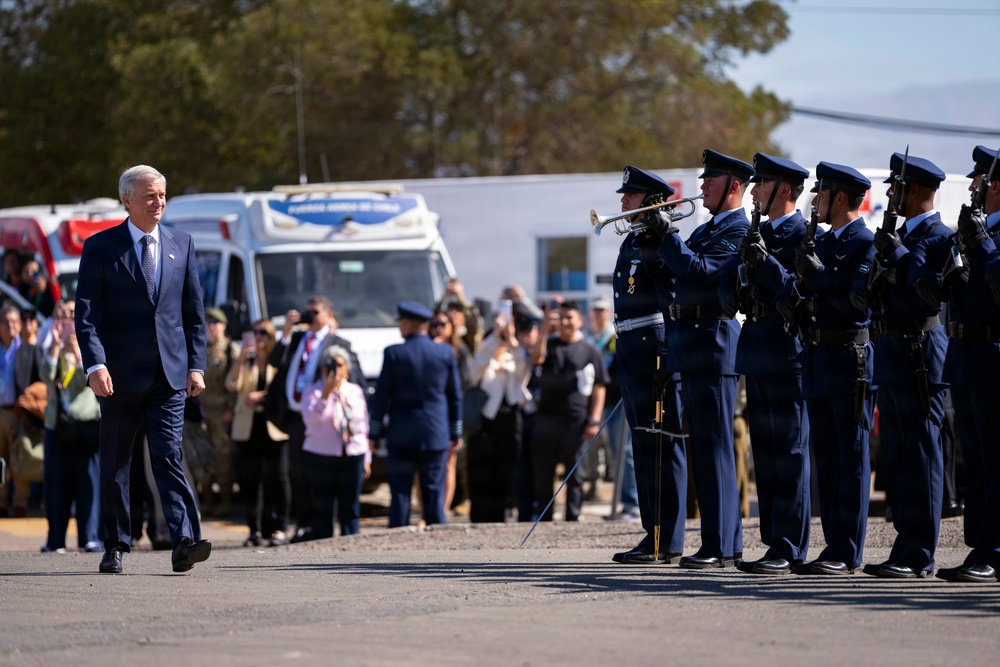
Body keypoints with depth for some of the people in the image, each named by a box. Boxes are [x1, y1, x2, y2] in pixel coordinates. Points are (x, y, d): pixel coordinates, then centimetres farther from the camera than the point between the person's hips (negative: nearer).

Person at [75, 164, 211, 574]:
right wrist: (95, 364, -17)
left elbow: (194, 311, 14)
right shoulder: (100, 248, 1)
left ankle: (184, 541, -20)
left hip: (170, 372, 1)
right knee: (115, 464, 6)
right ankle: (115, 547, 15)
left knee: (169, 456, -10)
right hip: (121, 373, -1)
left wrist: (196, 365, 5)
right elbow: (87, 313, -4)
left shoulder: (181, 245, 12)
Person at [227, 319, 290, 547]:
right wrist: (241, 358, -12)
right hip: (247, 428, 3)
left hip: (274, 428, -3)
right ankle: (255, 530, 6)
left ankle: (279, 529, -5)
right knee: (249, 480, 1)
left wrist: (261, 396, -9)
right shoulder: (246, 361, 14)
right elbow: (232, 385, -2)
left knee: (277, 478, -6)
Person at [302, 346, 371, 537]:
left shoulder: (356, 392, 13)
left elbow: (364, 426, 16)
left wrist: (367, 458, 13)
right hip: (322, 457, -3)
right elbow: (311, 418, -15)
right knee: (323, 507, -4)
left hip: (353, 456, 3)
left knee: (350, 507, 3)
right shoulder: (313, 391, 2)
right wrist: (326, 394, -24)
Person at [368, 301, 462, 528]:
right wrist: (456, 433, 16)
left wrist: (373, 433, 4)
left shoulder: (394, 354, -7)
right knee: (434, 495, 5)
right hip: (436, 436, 2)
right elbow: (455, 396, 7)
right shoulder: (446, 353, 1)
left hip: (401, 436, -2)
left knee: (400, 495, 1)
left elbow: (381, 396, -4)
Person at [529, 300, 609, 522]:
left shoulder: (590, 352, 5)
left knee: (574, 474, 3)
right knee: (542, 472, 4)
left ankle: (573, 518, 8)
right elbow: (536, 359, -11)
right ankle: (543, 518, 11)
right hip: (547, 418, 2)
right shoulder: (550, 344, 11)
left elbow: (599, 388, 3)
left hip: (576, 421, -2)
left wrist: (594, 420, -6)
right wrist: (545, 330, -19)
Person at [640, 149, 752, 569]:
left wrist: (667, 234, -16)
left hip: (713, 342, -10)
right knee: (706, 448, 11)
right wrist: (656, 241, 4)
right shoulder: (708, 228, 20)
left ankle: (719, 547, -9)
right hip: (691, 345, 10)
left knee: (713, 447, -10)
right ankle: (728, 542, 15)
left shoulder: (738, 229, -9)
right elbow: (678, 272, 17)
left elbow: (700, 271, -21)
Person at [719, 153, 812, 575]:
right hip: (757, 353, 9)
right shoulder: (756, 235, 17)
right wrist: (736, 292, -5)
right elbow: (727, 293, 16)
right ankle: (775, 542, 15)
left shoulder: (804, 235, -7)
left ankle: (788, 549, -8)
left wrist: (765, 263, -20)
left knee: (790, 453, -7)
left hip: (788, 353, -9)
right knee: (764, 453, 10)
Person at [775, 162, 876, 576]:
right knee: (825, 459, 10)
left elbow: (859, 301, -20)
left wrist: (817, 274, -19)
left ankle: (845, 553, -6)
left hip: (851, 359, -9)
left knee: (851, 459, -6)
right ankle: (836, 546, 15)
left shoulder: (866, 244, -8)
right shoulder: (821, 243, 17)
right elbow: (791, 296, 16)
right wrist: (791, 297, -6)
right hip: (817, 358, 9)